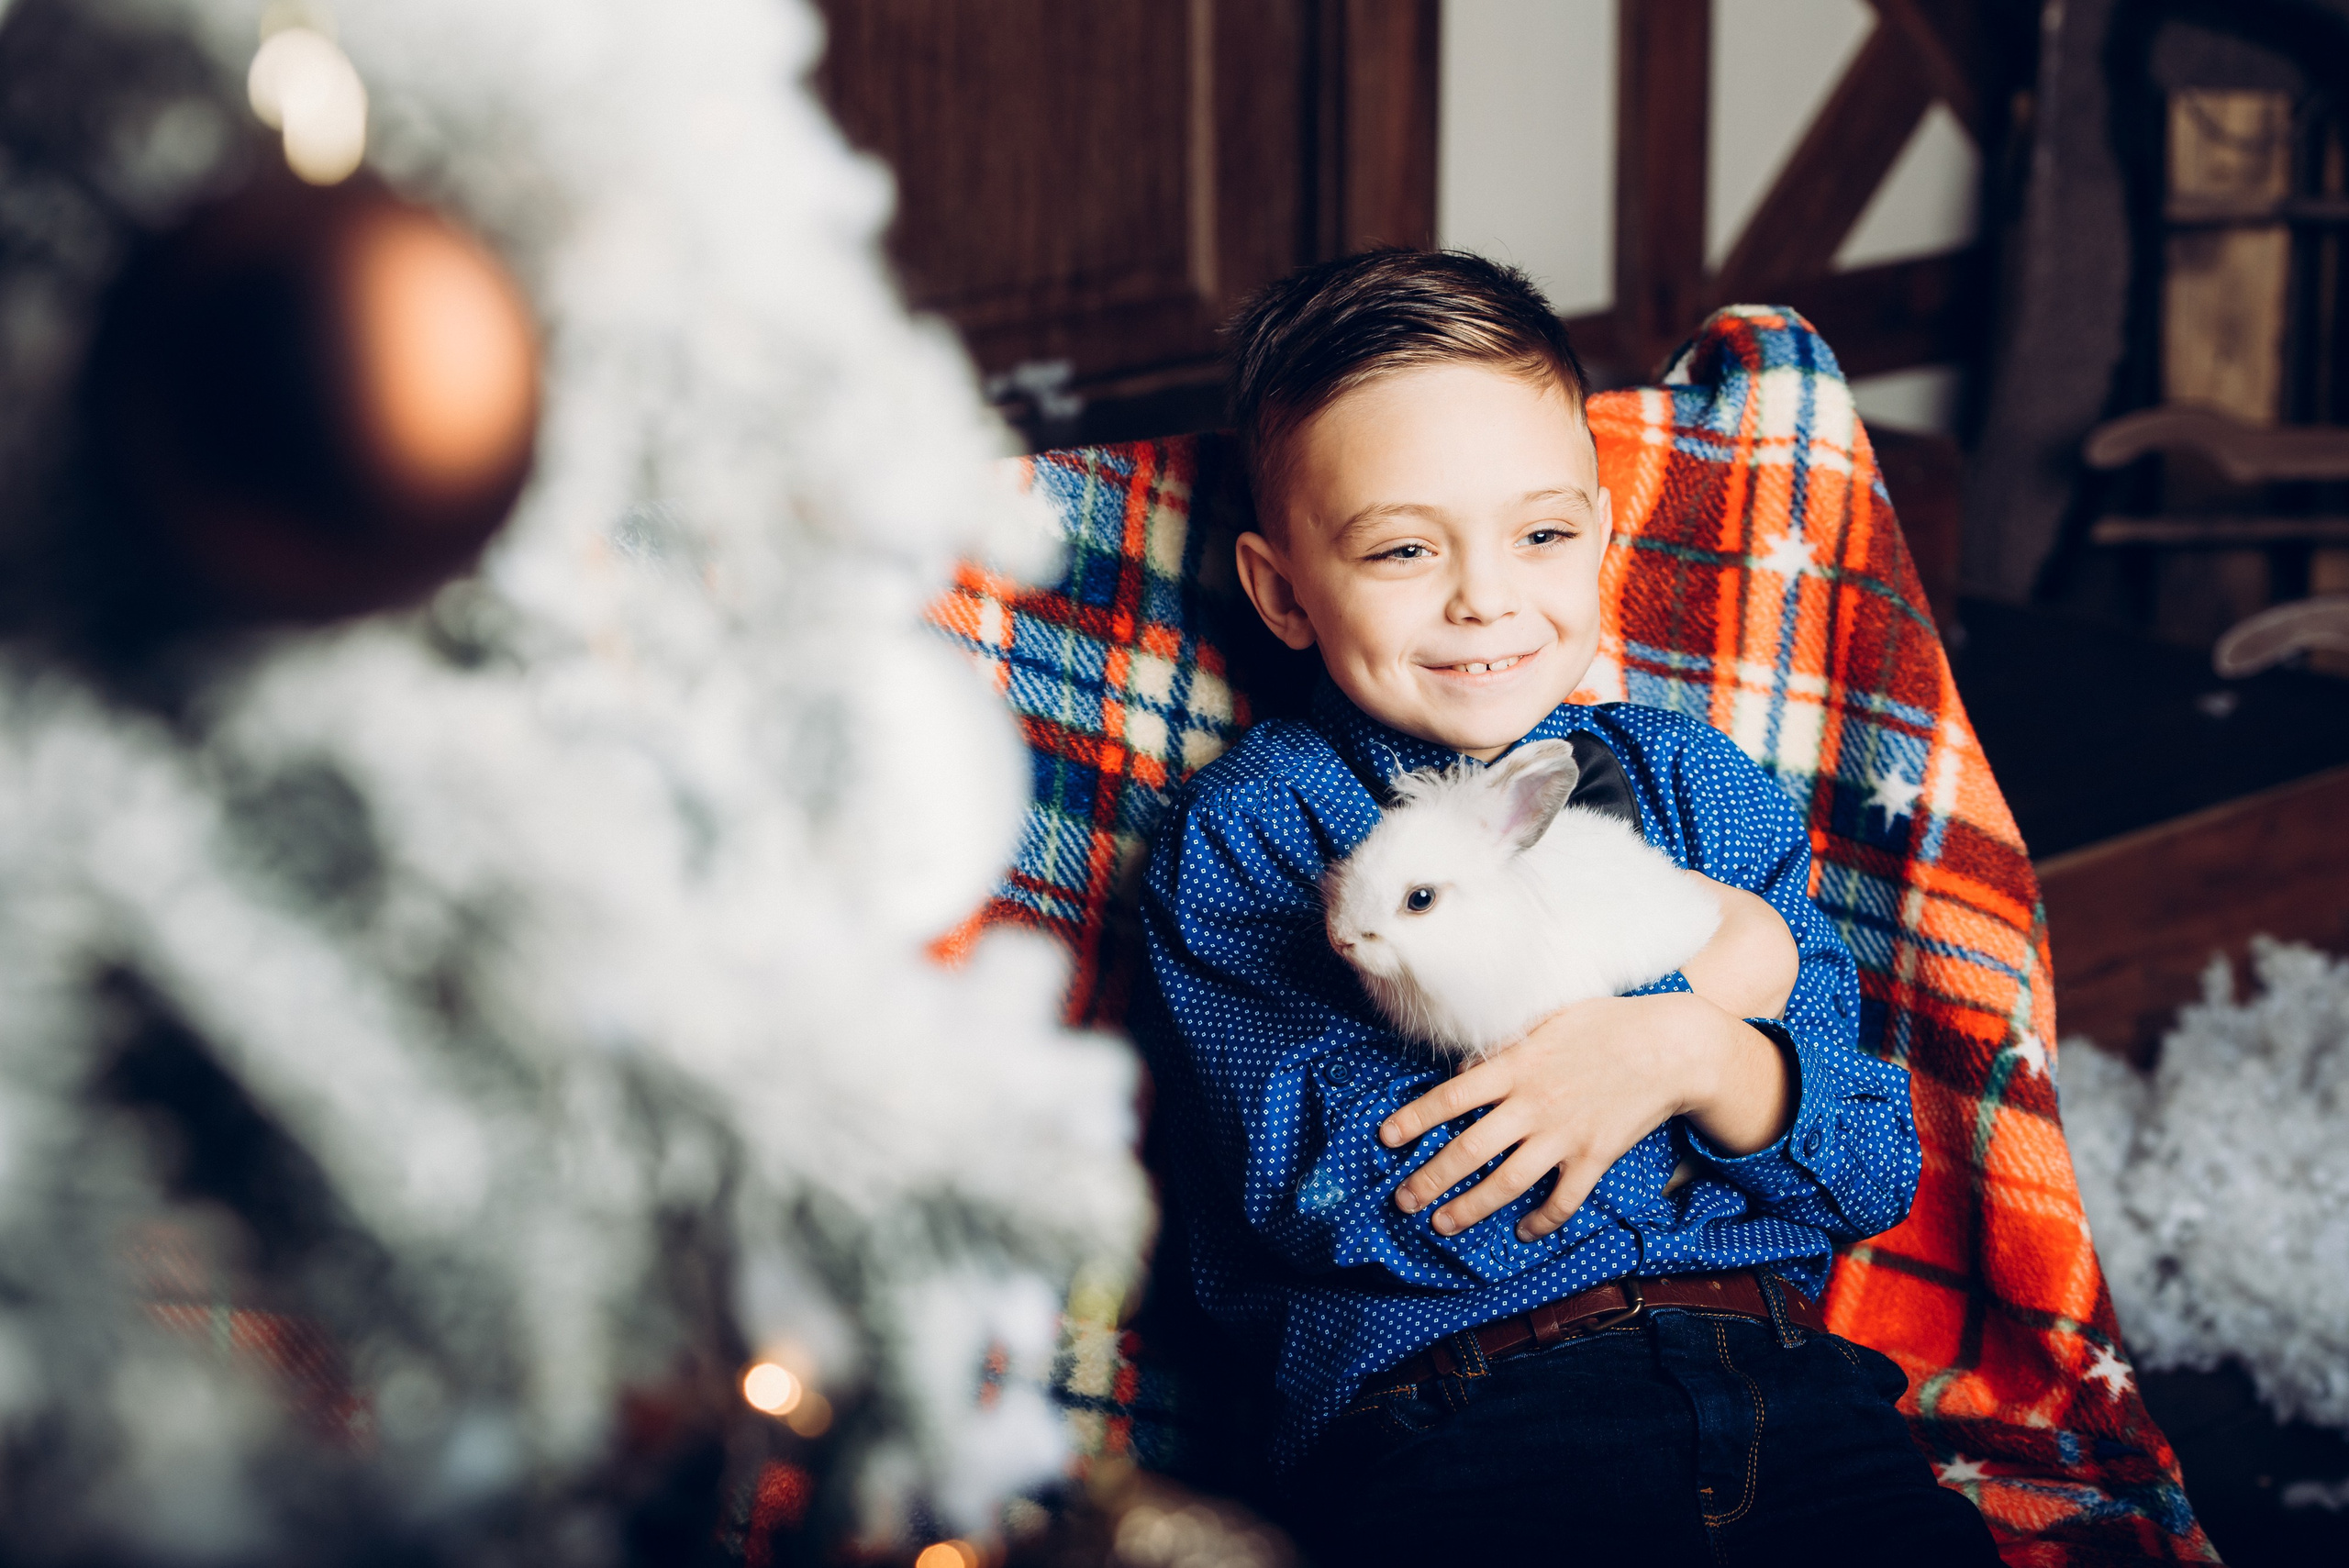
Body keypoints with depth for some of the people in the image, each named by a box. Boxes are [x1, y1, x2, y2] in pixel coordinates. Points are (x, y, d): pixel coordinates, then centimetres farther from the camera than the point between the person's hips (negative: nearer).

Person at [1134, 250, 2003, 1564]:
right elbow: (1342, 1191, -10)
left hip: (1779, 1371, 4)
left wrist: (1692, 1059, -10)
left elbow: (1879, 1173, 13)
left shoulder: (1691, 780, 18)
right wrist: (1714, 977, -2)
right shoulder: (1246, 831, 7)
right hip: (1451, 1413, -3)